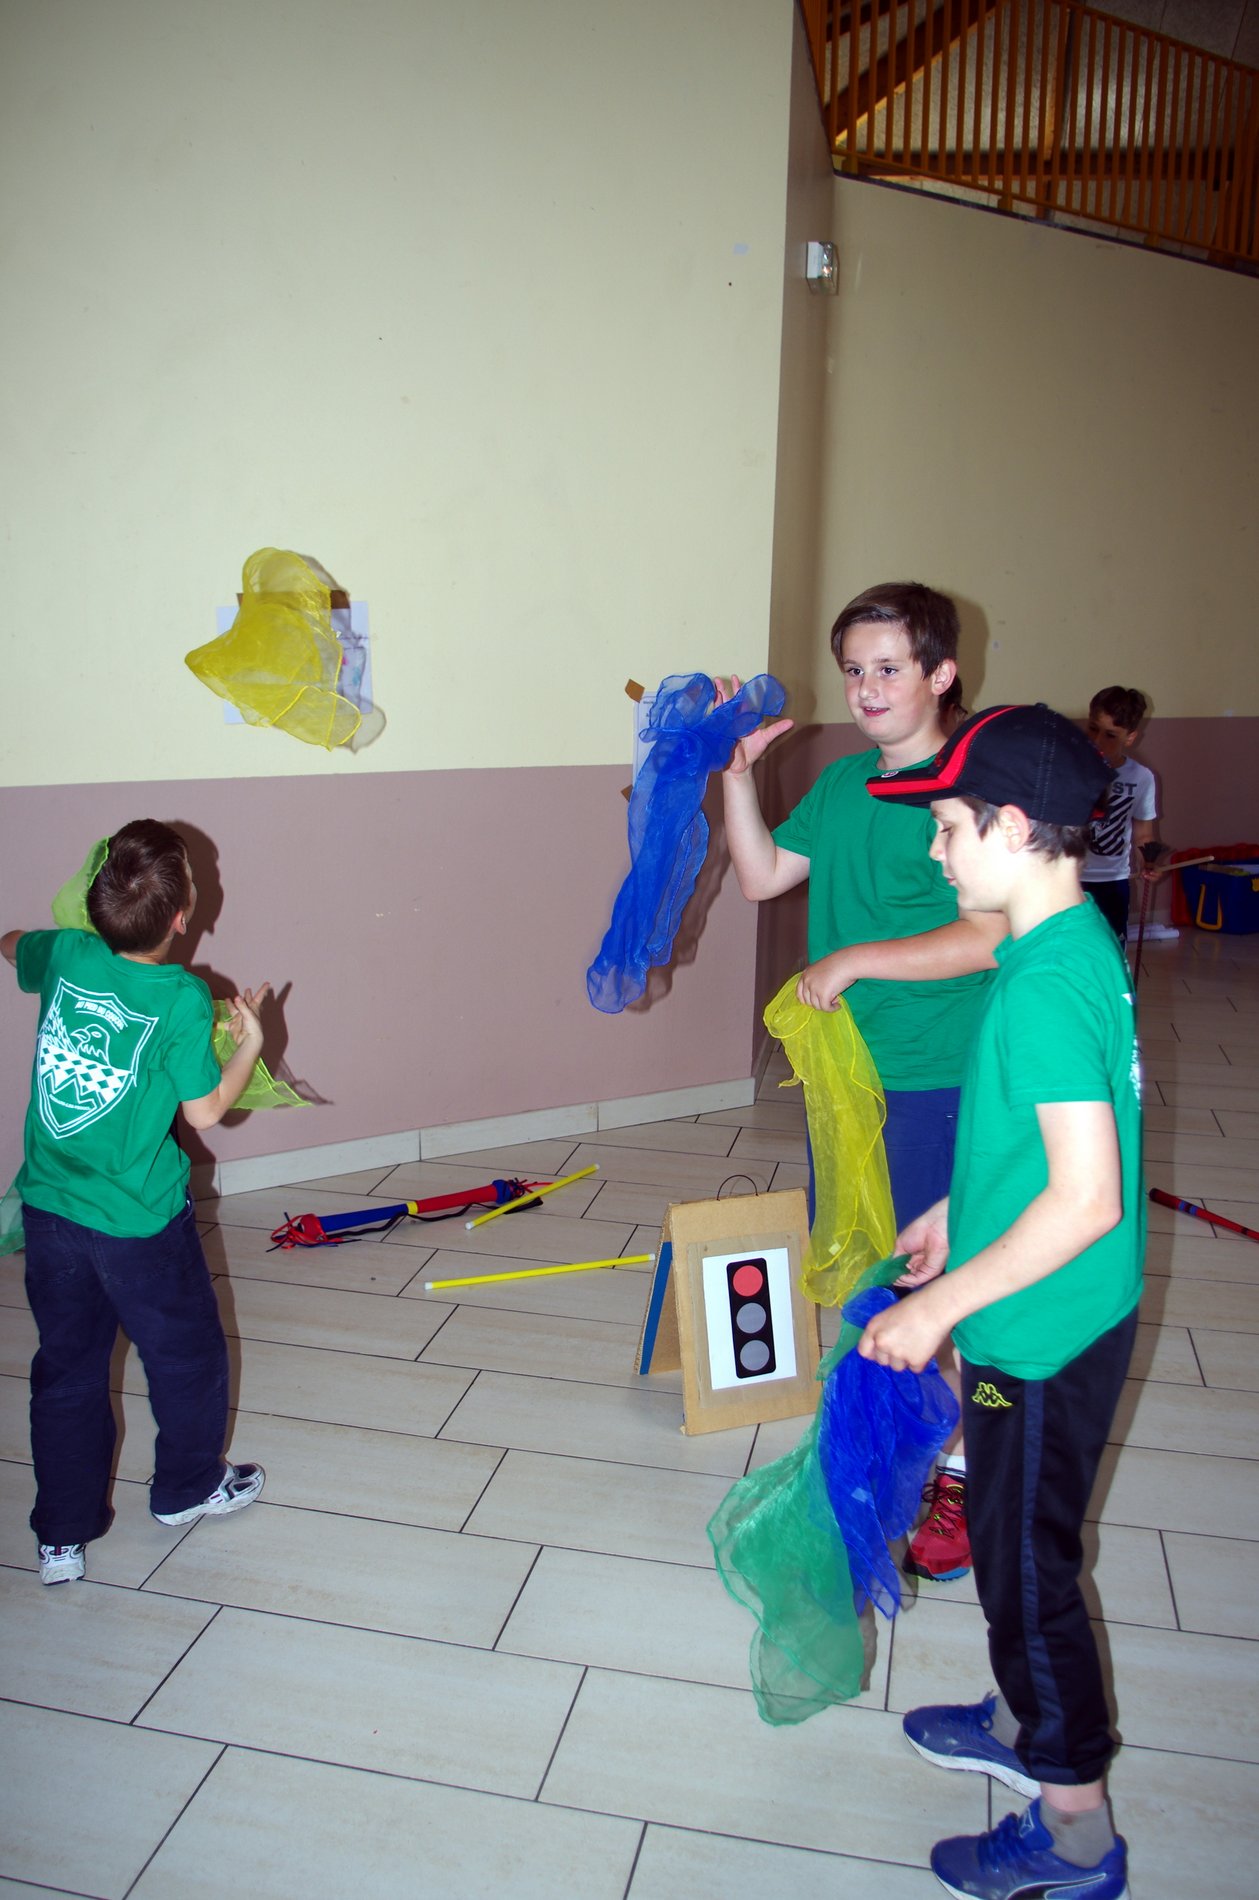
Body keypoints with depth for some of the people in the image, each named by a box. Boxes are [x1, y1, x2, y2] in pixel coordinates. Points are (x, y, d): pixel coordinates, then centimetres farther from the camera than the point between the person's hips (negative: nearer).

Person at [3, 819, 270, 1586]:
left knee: (67, 1370, 19)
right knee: (188, 1355, 20)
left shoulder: (66, 954, -6)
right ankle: (188, 1487, 39)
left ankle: (62, 1537, 28)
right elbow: (206, 1111, -12)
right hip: (139, 1220, -5)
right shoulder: (182, 998, -20)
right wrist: (250, 1043, 0)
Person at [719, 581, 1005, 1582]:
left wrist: (852, 960, -19)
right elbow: (763, 875, 12)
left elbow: (985, 939, -22)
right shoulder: (842, 781, 8)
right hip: (847, 1066, 7)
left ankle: (962, 1476, 21)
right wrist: (738, 773, 3)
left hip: (940, 1080, -7)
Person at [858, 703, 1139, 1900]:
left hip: (1042, 1336, -9)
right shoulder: (1072, 945, 3)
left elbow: (1086, 1199, -30)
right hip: (1039, 1323, 9)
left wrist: (941, 1305, -22)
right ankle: (1023, 1724, 48)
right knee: (1011, 1544, 26)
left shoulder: (1049, 981, -28)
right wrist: (958, 1212, 21)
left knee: (1027, 1567, 9)